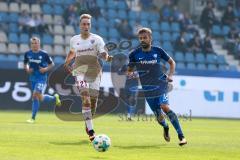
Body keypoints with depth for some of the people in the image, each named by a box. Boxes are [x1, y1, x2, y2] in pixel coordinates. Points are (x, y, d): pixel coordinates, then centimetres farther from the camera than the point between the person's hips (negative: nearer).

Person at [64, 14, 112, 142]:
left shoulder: (97, 39, 2)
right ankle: (91, 131, -24)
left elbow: (103, 53, -11)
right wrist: (67, 62, 21)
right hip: (80, 72, 0)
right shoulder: (74, 40, 11)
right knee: (85, 99, -18)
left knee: (93, 100, 5)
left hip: (94, 72, 0)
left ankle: (88, 124, 35)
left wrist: (107, 58, -31)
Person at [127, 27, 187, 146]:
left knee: (164, 106, -26)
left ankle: (181, 136, -23)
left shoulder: (158, 51, -2)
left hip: (161, 84, -2)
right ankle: (165, 128, 44)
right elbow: (129, 70, 7)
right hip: (147, 89, 2)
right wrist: (130, 74, -17)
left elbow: (172, 62, 12)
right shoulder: (135, 54, -2)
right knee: (158, 116, 5)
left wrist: (170, 75, -2)